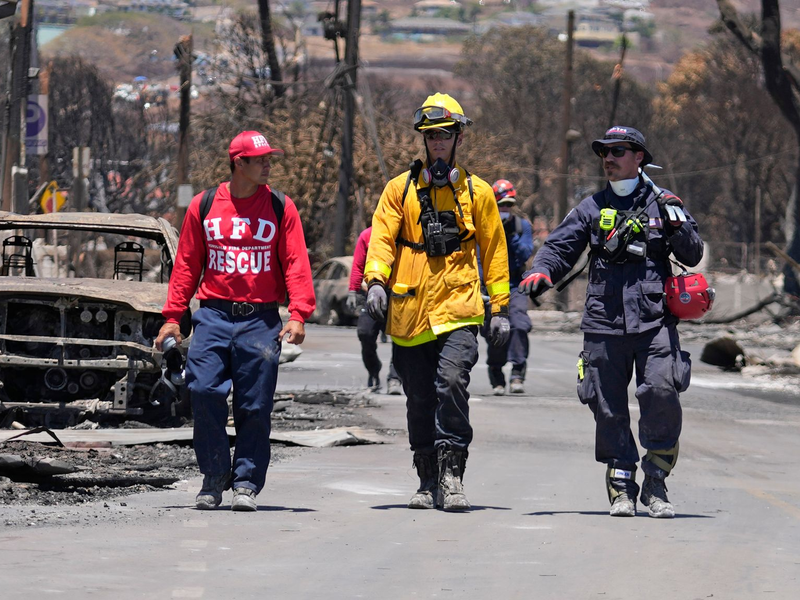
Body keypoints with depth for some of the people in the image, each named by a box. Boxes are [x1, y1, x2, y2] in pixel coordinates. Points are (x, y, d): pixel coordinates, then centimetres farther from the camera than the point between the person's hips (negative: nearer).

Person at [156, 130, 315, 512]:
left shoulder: (281, 208, 6)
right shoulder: (204, 207, 8)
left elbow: (296, 263, 1)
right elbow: (186, 263, 11)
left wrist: (298, 314, -11)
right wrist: (173, 316, 5)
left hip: (260, 319, 0)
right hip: (213, 315, 0)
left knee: (255, 405, -1)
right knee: (204, 392, -10)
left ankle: (246, 483, 9)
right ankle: (214, 479, 4)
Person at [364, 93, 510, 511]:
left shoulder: (477, 193, 10)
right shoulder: (400, 189, 9)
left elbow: (494, 251, 13)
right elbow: (381, 238, 1)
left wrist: (500, 308, 9)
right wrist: (376, 280, -17)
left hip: (457, 309, -2)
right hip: (409, 313, 2)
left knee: (451, 382, -22)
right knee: (420, 401, 7)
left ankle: (451, 473, -17)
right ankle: (429, 482, 17)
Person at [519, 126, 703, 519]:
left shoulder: (662, 204, 11)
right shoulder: (592, 208, 15)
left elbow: (693, 257, 12)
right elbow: (560, 246, 10)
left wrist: (677, 226, -8)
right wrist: (541, 271, -11)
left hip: (654, 322, -2)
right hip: (603, 324, 2)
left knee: (661, 394, -18)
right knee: (609, 409, 1)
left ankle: (655, 484, -6)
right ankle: (621, 488, 12)